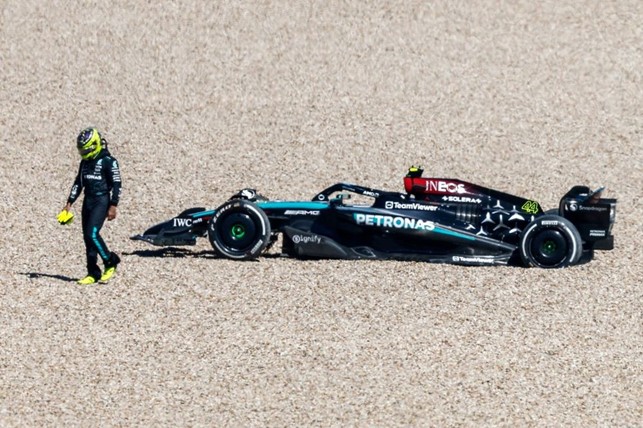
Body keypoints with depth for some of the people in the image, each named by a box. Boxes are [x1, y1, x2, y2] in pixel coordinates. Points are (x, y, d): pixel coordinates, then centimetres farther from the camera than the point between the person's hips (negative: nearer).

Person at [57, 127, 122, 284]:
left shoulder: (108, 161, -9)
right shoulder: (85, 162, 13)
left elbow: (117, 185, -11)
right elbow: (78, 183, 20)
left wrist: (113, 206, -16)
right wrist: (69, 203, 16)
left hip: (102, 201, -8)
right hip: (88, 201, 8)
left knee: (92, 233, -20)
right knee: (88, 237, 4)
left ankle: (110, 261, -3)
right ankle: (93, 273, 8)